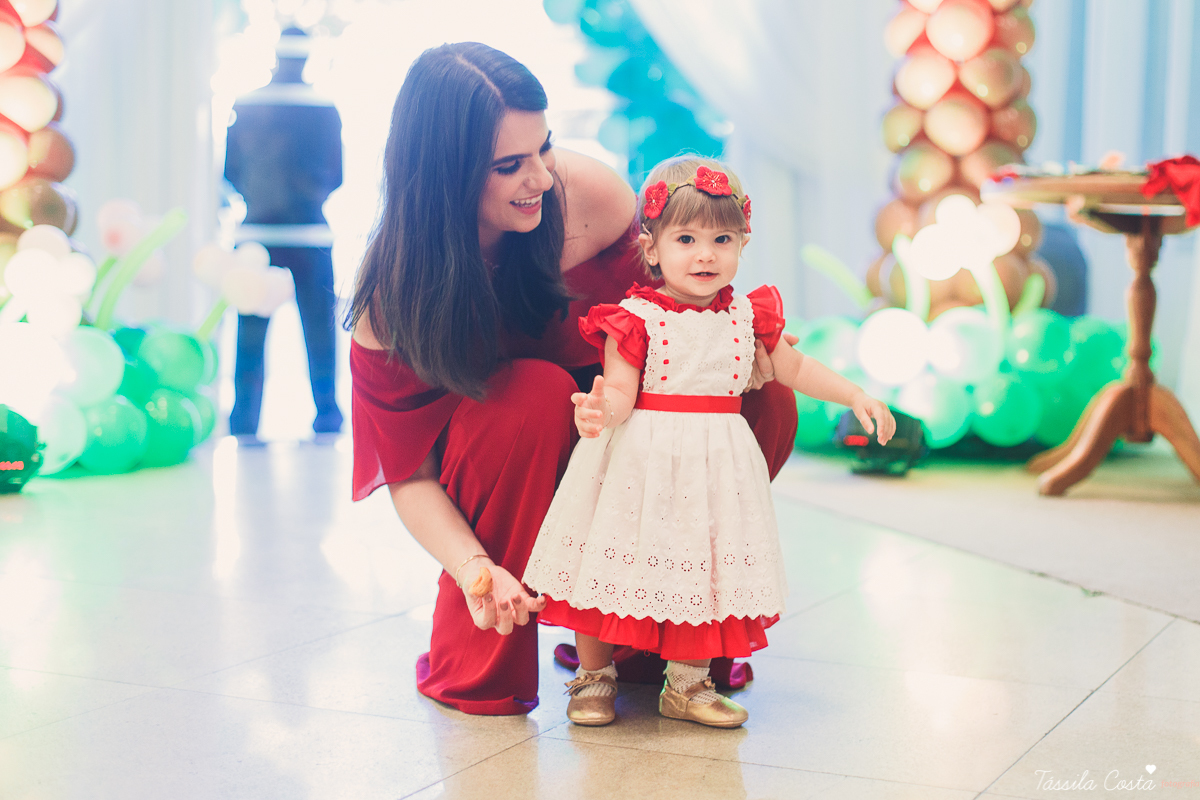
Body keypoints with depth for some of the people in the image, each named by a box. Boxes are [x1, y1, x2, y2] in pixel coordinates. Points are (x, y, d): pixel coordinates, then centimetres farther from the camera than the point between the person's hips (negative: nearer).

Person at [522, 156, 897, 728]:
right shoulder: (634, 318, -9)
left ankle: (687, 683, 19)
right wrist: (601, 411, -35)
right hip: (640, 458, -3)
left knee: (704, 570, 4)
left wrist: (856, 397, 10)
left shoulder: (748, 315, 5)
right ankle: (594, 678, 19)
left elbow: (794, 369, 16)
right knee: (613, 567, 2)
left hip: (713, 461, 4)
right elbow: (621, 391, -13)